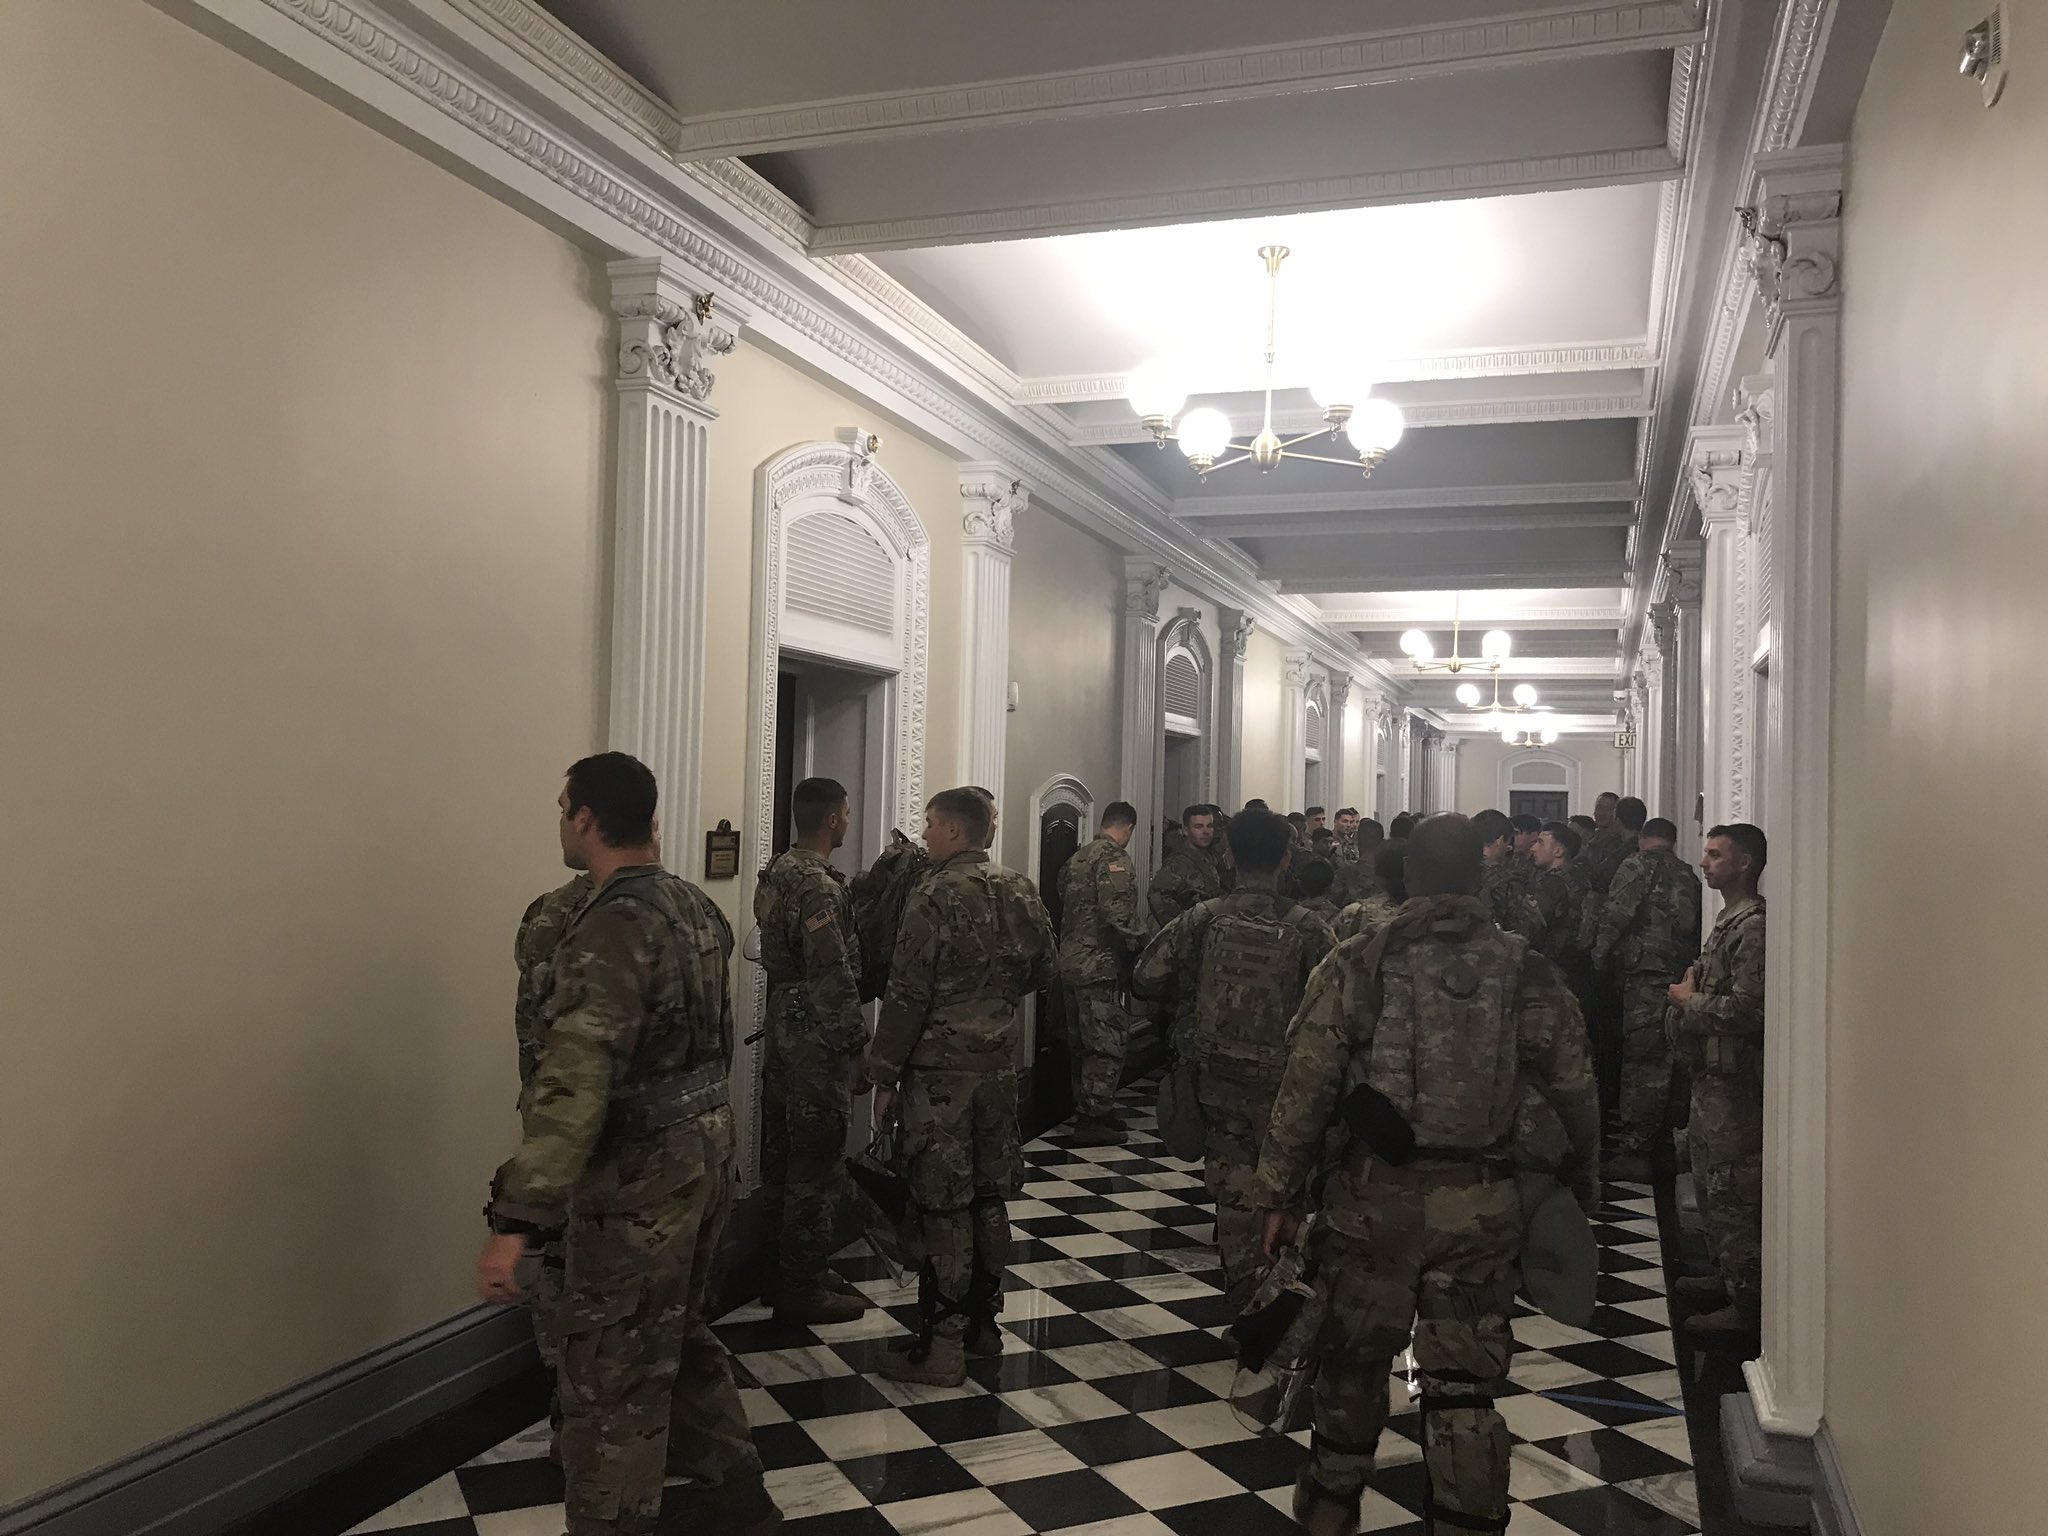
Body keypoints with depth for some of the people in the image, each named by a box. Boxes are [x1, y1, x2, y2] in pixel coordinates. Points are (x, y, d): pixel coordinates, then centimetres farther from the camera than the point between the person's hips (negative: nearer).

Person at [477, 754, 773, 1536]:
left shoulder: (612, 927, -23)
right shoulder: (695, 905, 5)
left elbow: (573, 1082, -31)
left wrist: (516, 1222, -34)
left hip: (639, 1172, -9)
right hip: (704, 1148, 9)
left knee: (613, 1374, 6)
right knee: (681, 1336, 25)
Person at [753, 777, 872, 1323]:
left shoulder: (777, 873, 9)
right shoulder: (818, 886, -20)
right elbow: (834, 977, -23)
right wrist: (856, 1038, -11)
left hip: (783, 1028, 10)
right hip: (817, 1039, -10)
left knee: (783, 1156, 16)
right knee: (817, 1165, 0)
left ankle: (789, 1272, 28)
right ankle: (802, 1289, 9)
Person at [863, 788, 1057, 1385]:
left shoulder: (935, 897, -15)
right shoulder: (1020, 895, 6)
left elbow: (908, 995, -16)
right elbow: (1042, 973, 16)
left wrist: (884, 1073, -9)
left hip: (940, 1071, -7)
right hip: (1000, 1065, 7)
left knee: (943, 1208, -1)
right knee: (990, 1197, 15)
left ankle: (941, 1346, 6)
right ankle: (983, 1323, 27)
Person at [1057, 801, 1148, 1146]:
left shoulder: (1078, 857, 15)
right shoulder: (1115, 858, -14)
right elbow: (1119, 914, -23)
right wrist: (1140, 944, -10)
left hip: (1074, 959, 9)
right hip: (1101, 963, -9)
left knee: (1089, 1039, 18)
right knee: (1109, 1040, -3)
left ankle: (1086, 1108, 26)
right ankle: (1093, 1120, -1)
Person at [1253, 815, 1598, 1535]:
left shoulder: (1356, 964, -7)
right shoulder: (1526, 970, -2)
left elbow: (1304, 1089, -7)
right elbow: (1575, 1093, 4)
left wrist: (1280, 1192, 2)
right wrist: (1582, 1180, 22)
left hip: (1373, 1192, 0)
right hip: (1481, 1204, 1)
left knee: (1354, 1356, 18)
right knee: (1464, 1382, 9)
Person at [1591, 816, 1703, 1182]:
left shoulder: (1637, 866, -2)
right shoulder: (1689, 875, 17)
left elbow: (1615, 916, -10)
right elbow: (1696, 927, 16)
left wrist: (1598, 957, 0)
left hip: (1645, 976, -7)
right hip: (1682, 975, 7)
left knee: (1641, 1062, -7)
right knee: (1666, 1062, 13)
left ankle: (1634, 1152, -8)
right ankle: (1663, 1146, 21)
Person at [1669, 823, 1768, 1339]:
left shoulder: (1752, 926, -18)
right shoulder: (1731, 920, 14)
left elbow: (1748, 1007, -25)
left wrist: (1690, 1000, -12)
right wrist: (1694, 989, 6)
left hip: (1734, 1078, -10)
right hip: (1712, 1072, 10)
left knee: (1732, 1190, -4)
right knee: (1711, 1179, 19)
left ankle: (1746, 1302, 4)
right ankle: (1726, 1276, 32)